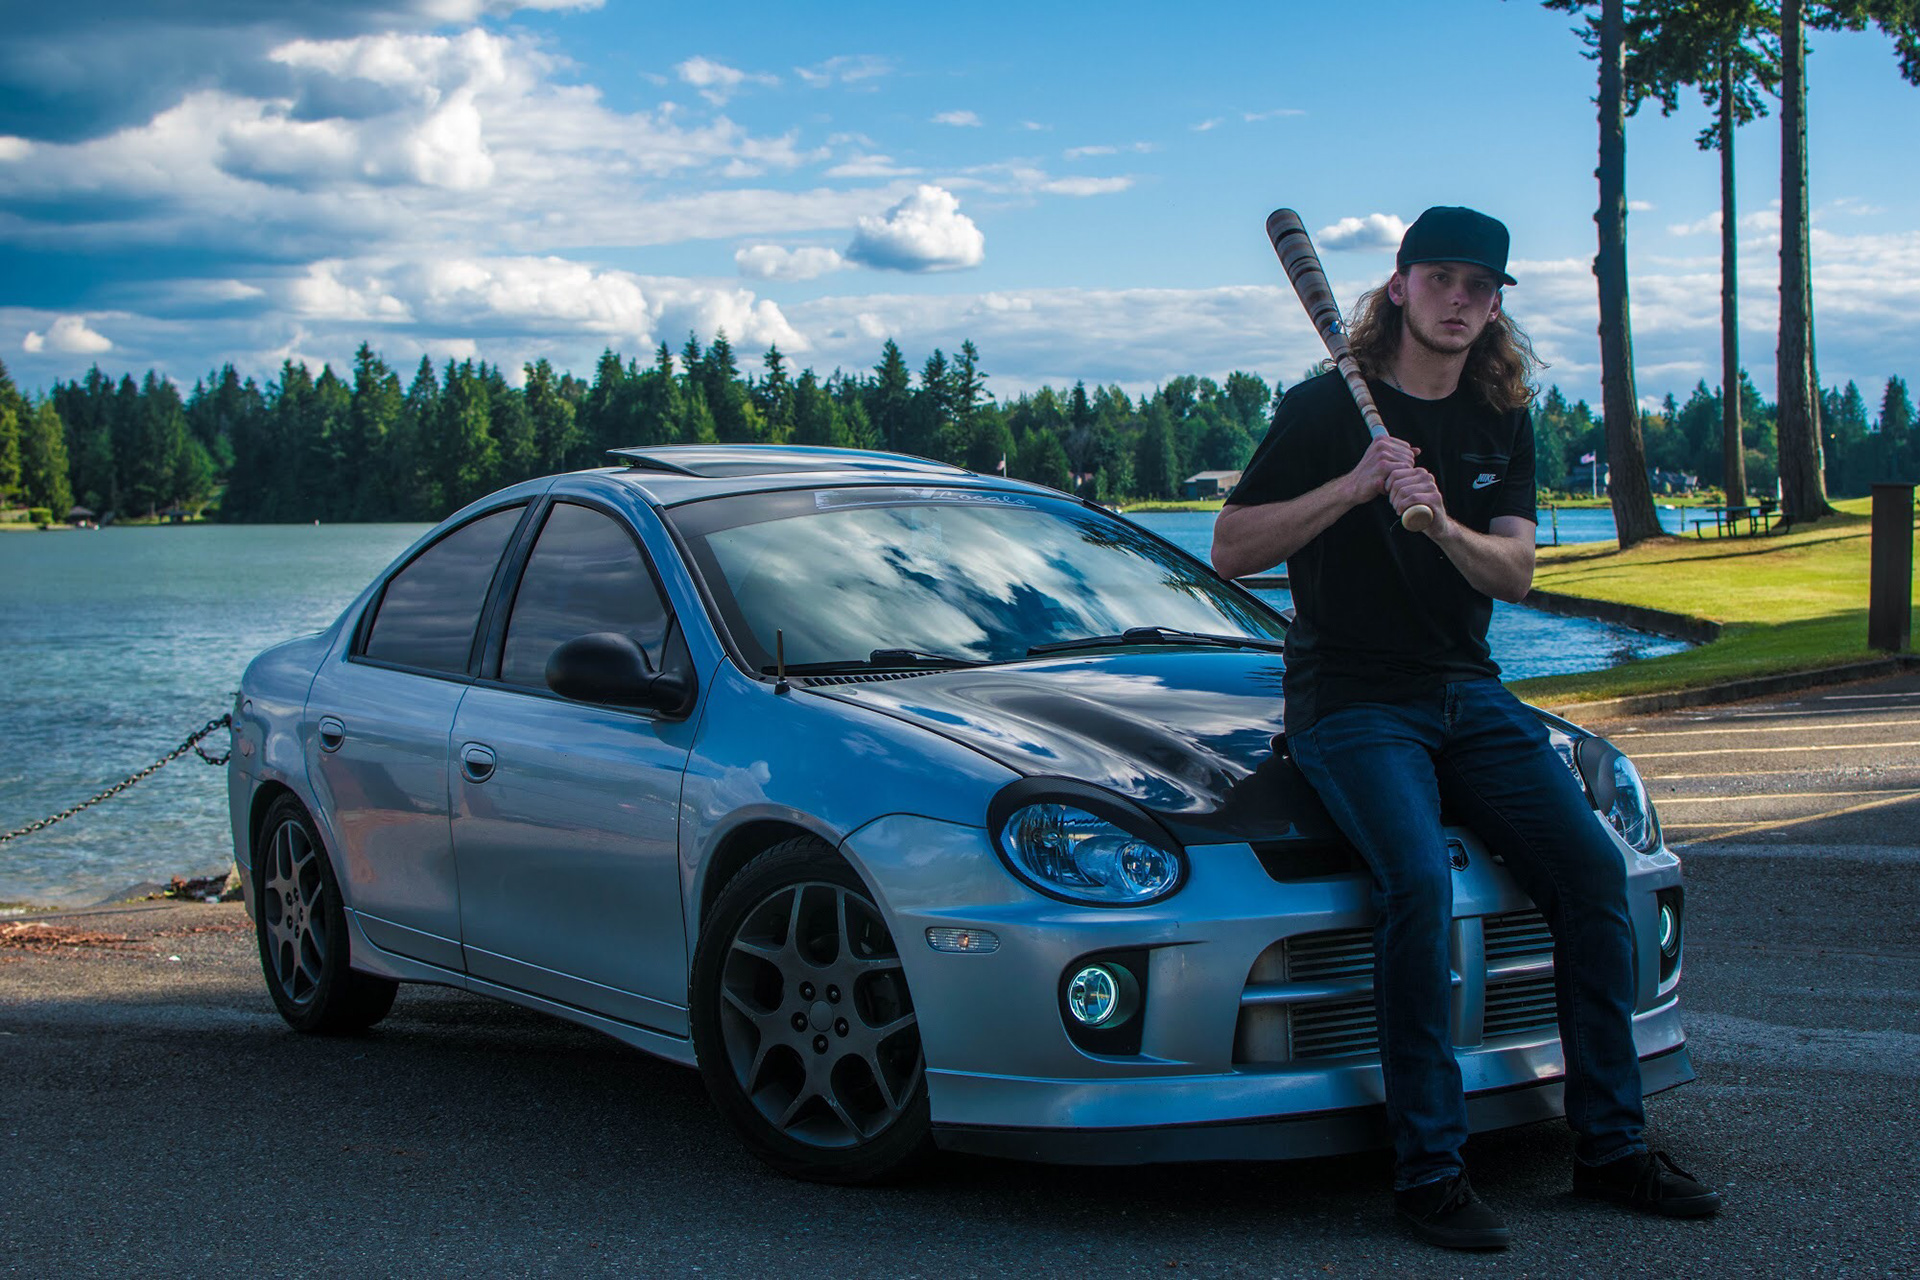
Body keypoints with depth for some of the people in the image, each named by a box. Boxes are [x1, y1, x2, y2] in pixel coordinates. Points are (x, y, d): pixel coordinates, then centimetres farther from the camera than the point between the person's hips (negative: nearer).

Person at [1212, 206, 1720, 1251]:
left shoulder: (1502, 421, 11)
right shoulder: (1327, 407, -4)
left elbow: (1515, 572, -1)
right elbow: (1230, 549, -9)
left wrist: (1443, 525, -23)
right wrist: (1354, 486, -20)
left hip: (1469, 694, 5)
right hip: (1350, 702, -5)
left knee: (1592, 868, -10)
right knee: (1420, 880, -29)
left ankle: (1610, 1146, 2)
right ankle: (1429, 1169, -20)